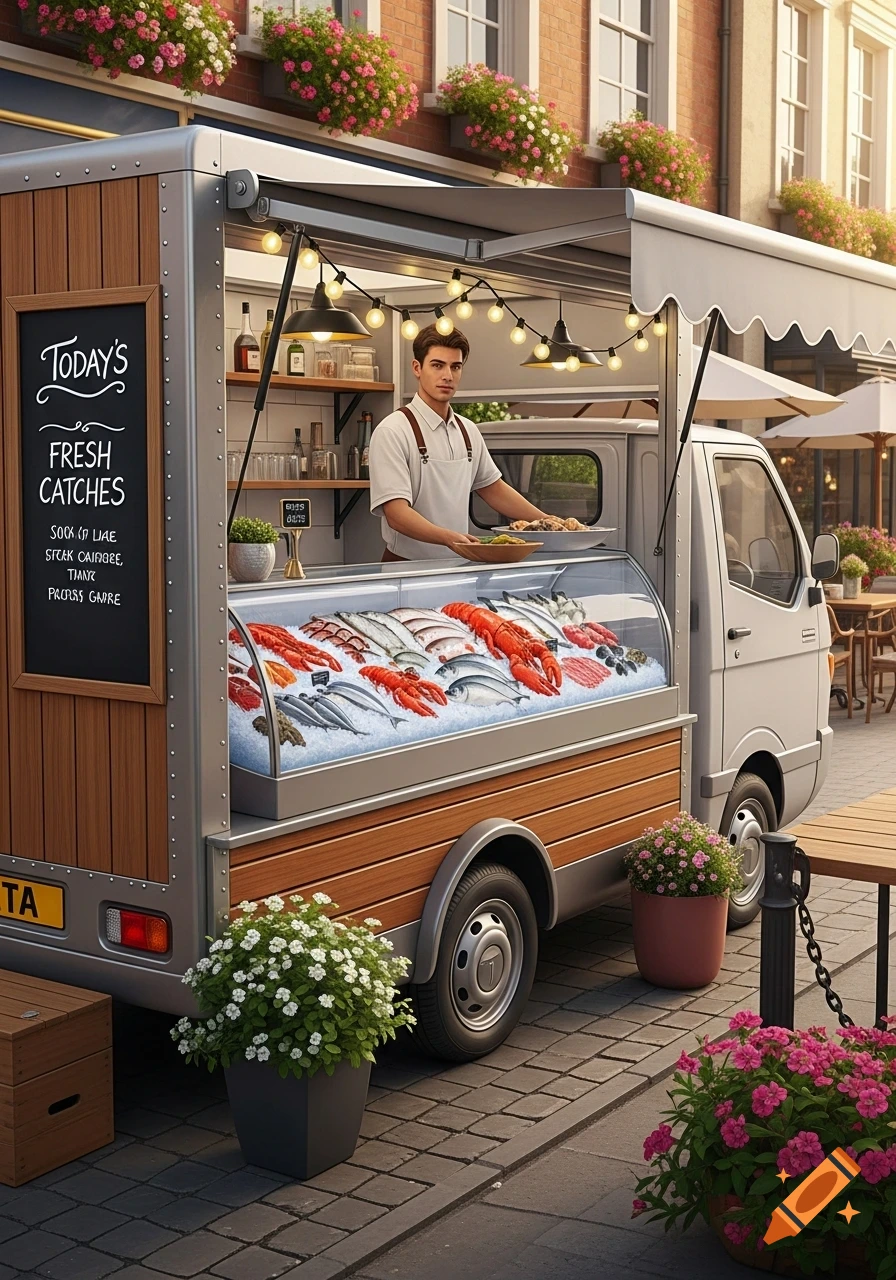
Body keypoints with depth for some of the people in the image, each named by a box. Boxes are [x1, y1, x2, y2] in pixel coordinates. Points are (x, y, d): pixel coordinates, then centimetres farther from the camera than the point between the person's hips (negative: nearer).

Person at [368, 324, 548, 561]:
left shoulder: (468, 431, 12)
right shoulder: (392, 431, -10)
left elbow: (493, 488, 24)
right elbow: (396, 514, -18)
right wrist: (449, 538, -32)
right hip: (408, 567, -6)